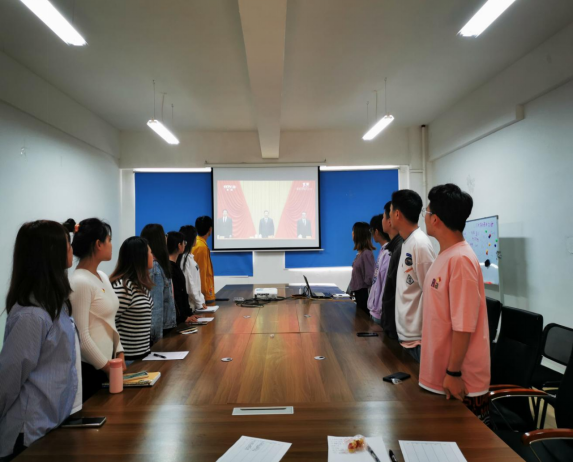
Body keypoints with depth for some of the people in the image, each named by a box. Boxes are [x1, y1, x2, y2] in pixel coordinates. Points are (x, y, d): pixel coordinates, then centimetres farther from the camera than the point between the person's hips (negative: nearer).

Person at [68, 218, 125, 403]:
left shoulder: (103, 277, 7)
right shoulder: (79, 282, -19)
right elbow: (81, 336, -20)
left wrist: (119, 354, 5)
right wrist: (107, 367, -14)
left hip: (107, 363, 8)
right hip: (89, 368, -8)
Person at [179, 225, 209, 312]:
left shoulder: (186, 257, 9)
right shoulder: (187, 259, -17)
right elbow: (190, 285, -17)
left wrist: (200, 301, 11)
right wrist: (200, 303, -9)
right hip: (189, 305, -8)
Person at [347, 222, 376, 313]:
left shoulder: (366, 253, -20)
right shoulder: (360, 253, 5)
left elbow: (369, 278, -21)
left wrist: (362, 285, -6)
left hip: (364, 293, -8)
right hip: (358, 292, 8)